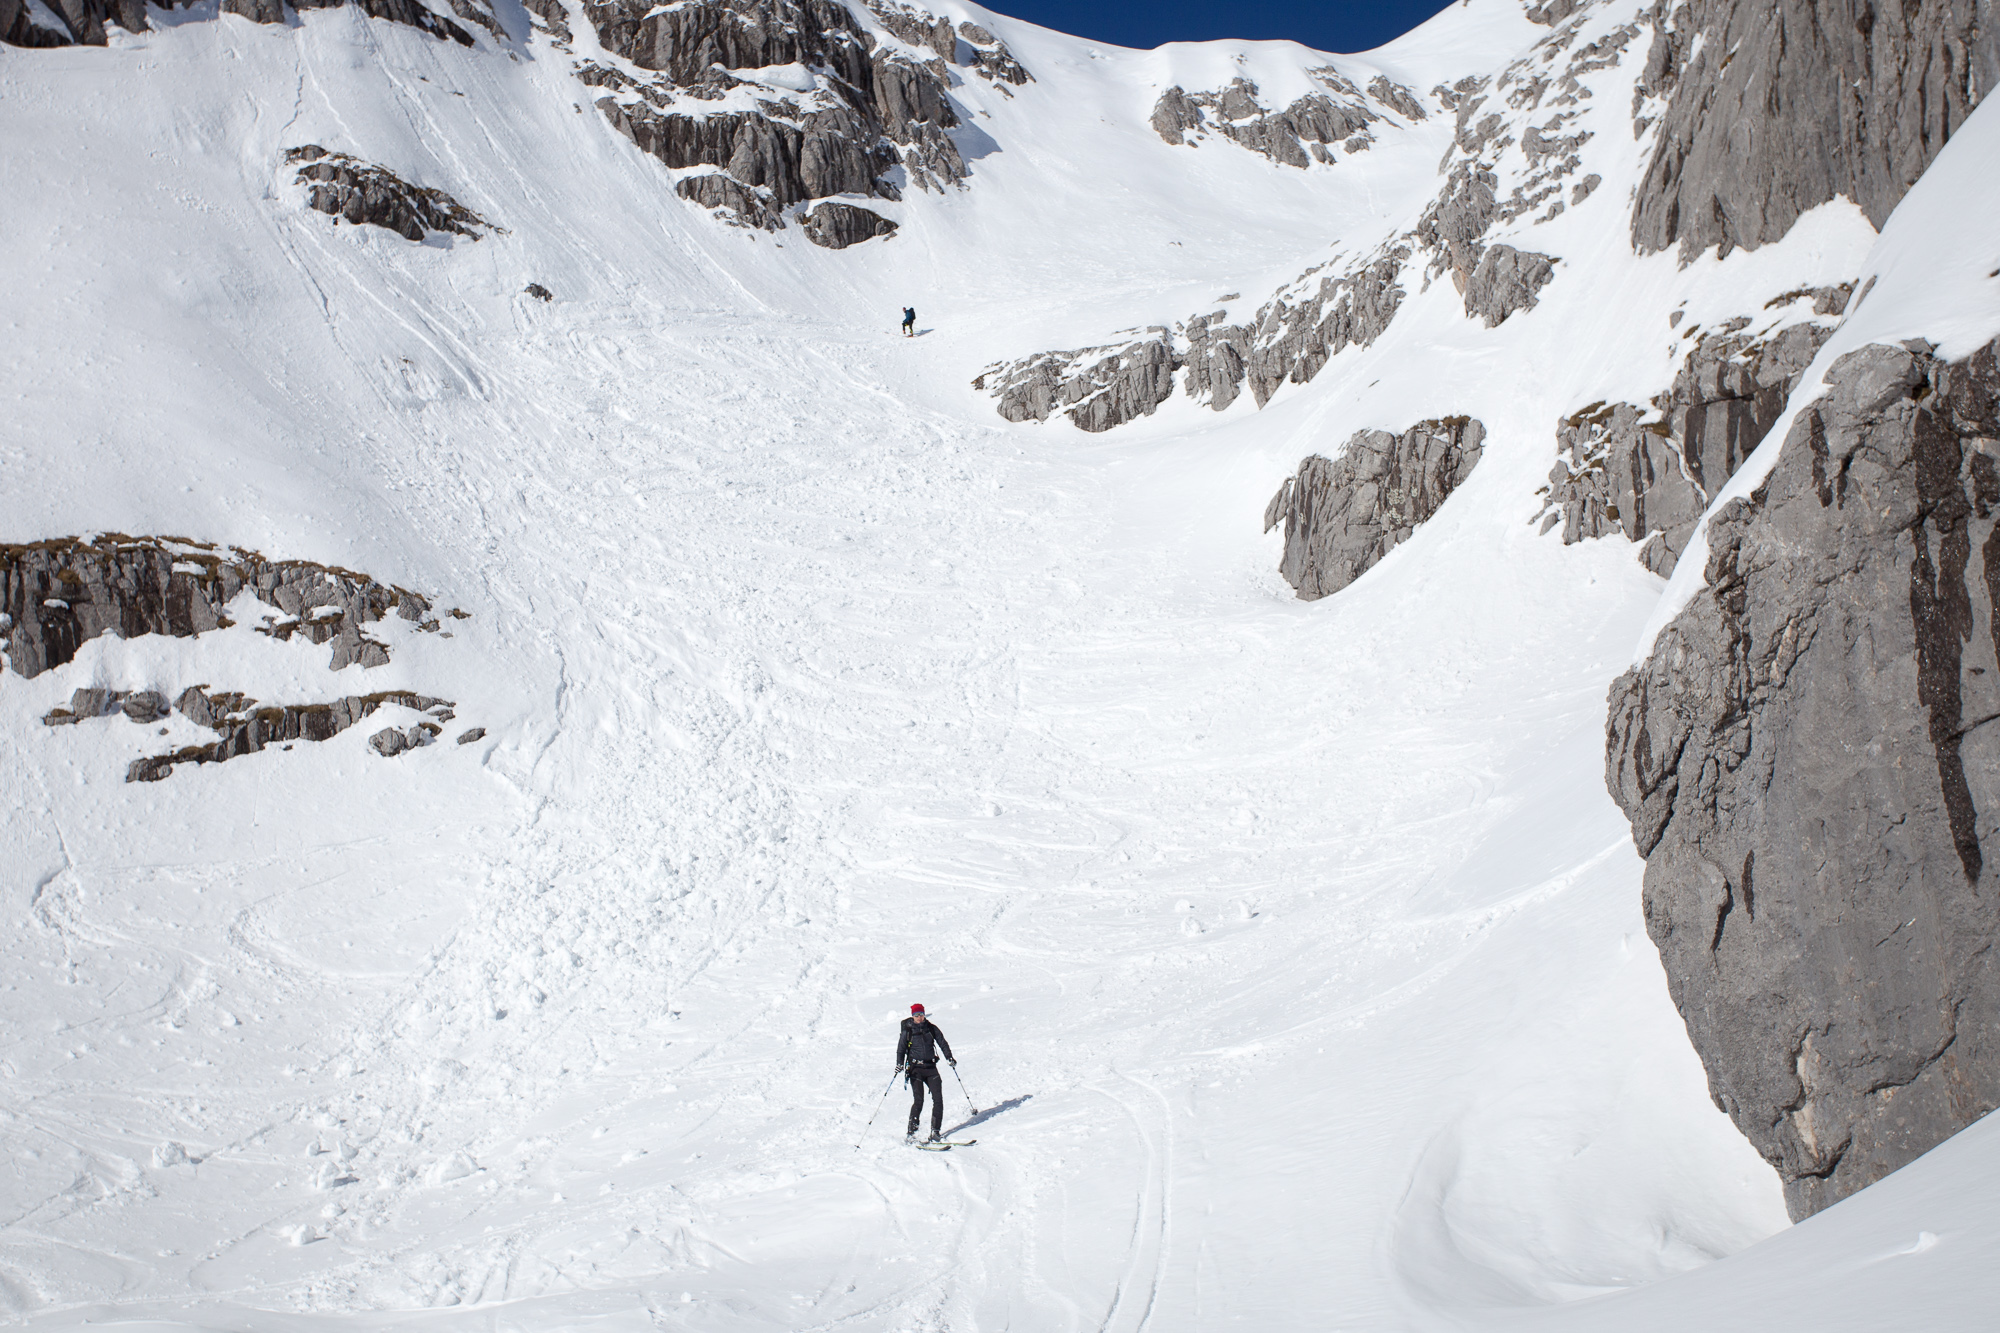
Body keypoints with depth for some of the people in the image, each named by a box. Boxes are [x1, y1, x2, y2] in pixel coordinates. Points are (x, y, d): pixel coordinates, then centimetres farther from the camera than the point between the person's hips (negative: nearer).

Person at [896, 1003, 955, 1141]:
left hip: (931, 1067, 3)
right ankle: (910, 1132, -4)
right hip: (915, 1069, -3)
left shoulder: (931, 1028, 5)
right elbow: (901, 1048, 1)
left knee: (938, 1099, -6)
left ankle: (935, 1131, 2)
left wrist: (949, 1057, 1)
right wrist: (899, 1064, -14)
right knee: (918, 1100, -13)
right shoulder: (908, 1031, 0)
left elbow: (942, 1043, 12)